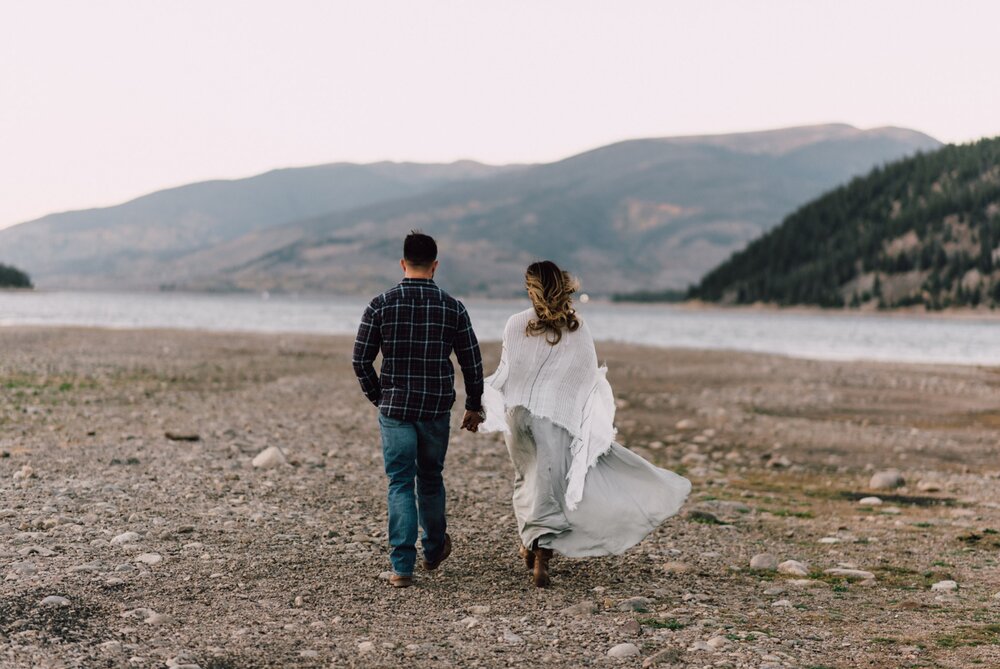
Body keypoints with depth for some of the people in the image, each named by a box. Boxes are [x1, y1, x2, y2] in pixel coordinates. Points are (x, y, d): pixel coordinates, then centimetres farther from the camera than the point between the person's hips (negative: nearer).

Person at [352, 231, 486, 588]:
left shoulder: (381, 305, -6)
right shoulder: (453, 307, -3)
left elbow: (361, 360, -3)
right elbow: (472, 362, 2)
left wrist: (377, 397, 12)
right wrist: (474, 405, 15)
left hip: (394, 409, -1)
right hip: (437, 410, 1)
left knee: (400, 485, 3)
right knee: (431, 479, 19)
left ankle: (402, 567, -2)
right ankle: (434, 548, 37)